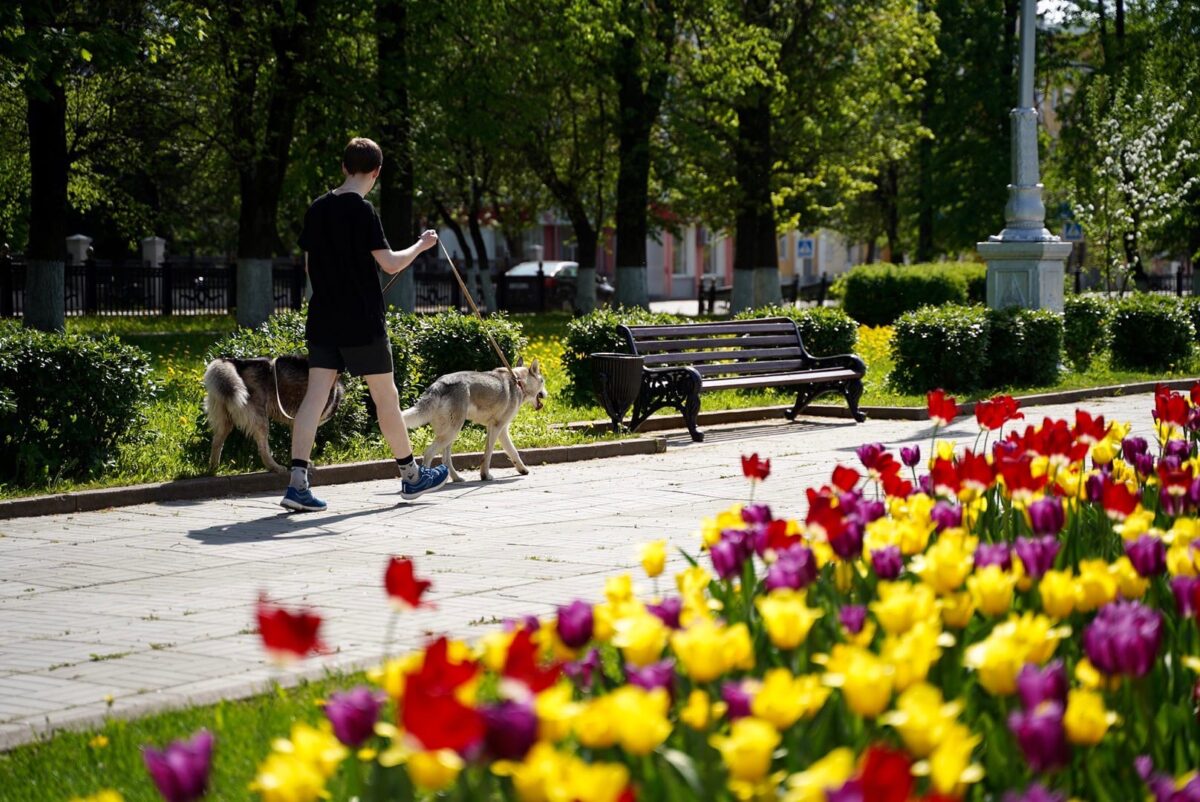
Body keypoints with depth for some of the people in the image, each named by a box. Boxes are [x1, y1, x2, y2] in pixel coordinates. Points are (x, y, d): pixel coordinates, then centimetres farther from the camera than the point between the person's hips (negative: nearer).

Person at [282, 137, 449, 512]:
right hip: (362, 324, -6)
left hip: (323, 322, 6)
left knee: (314, 397, 0)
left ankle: (297, 483, -10)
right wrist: (422, 245, 4)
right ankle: (411, 475, 20)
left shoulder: (317, 209, 8)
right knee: (386, 398, 7)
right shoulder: (362, 210, -13)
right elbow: (390, 263, -13)